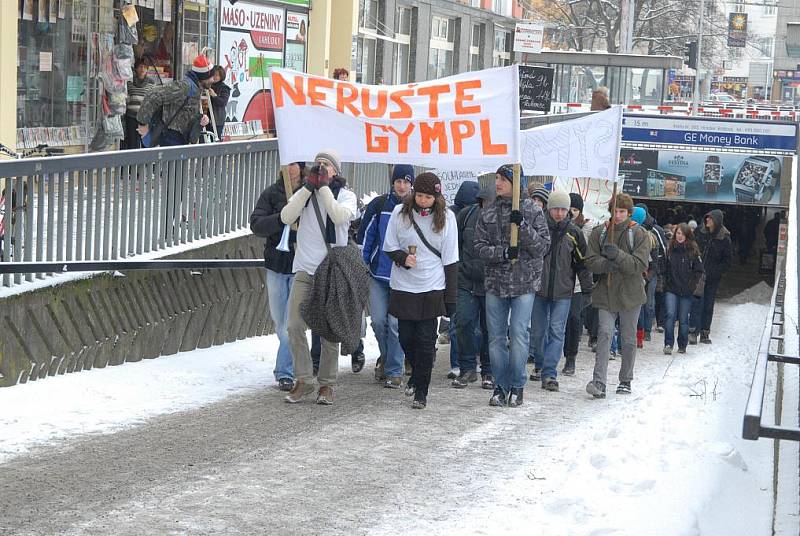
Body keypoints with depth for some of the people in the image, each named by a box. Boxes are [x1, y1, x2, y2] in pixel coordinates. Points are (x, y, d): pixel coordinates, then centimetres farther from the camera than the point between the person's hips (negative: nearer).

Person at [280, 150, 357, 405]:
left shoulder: (346, 195, 5)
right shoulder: (304, 194, 12)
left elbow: (339, 216, -17)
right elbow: (286, 217, -6)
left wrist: (324, 186, -12)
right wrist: (309, 186, -8)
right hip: (304, 270, 2)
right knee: (295, 326, -8)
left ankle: (327, 384, 11)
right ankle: (303, 380, 0)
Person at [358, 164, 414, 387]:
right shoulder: (378, 205, 2)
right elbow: (364, 236, 6)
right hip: (378, 273, 1)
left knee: (396, 323, -3)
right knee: (378, 320, -1)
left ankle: (394, 370, 6)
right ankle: (386, 355, 26)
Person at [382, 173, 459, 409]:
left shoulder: (446, 217, -2)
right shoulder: (400, 212, -1)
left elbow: (450, 259, 0)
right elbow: (389, 247, 7)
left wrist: (451, 297, -2)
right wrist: (403, 257, -16)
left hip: (431, 288, -2)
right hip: (403, 286, 2)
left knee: (426, 340, -3)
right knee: (406, 337, 8)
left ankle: (421, 391, 5)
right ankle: (417, 374, 36)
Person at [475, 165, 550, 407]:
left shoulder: (532, 211, -1)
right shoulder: (488, 213, 7)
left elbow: (543, 246, -5)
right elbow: (480, 247, 3)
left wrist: (523, 226, -19)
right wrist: (504, 253, -15)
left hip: (524, 281, -3)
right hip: (495, 282, 3)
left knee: (518, 334, -5)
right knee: (496, 336, 6)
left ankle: (517, 386, 7)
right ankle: (500, 385, 15)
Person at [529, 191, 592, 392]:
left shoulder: (574, 233, 2)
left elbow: (582, 263, 7)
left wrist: (587, 290, 6)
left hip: (562, 292, -1)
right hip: (538, 288, 1)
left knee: (557, 332, -6)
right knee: (538, 331, 10)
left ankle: (549, 374, -7)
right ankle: (539, 366, 30)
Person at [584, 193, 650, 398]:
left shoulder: (639, 234, -3)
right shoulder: (599, 232, 3)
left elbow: (641, 265, -12)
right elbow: (591, 261, -2)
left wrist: (618, 255, -25)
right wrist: (606, 264, -23)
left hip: (630, 294, 0)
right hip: (606, 293, 0)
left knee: (628, 339, 9)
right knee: (605, 334, -12)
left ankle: (625, 381, 23)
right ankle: (599, 382, -19)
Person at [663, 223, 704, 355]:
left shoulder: (693, 251, -1)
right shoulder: (669, 249, 2)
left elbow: (699, 270, 4)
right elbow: (664, 267, 10)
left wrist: (692, 285, -3)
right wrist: (664, 282, 3)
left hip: (686, 291, 0)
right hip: (671, 289, 0)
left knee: (683, 319, 6)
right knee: (670, 315, -14)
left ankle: (682, 346, 18)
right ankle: (668, 344, -11)